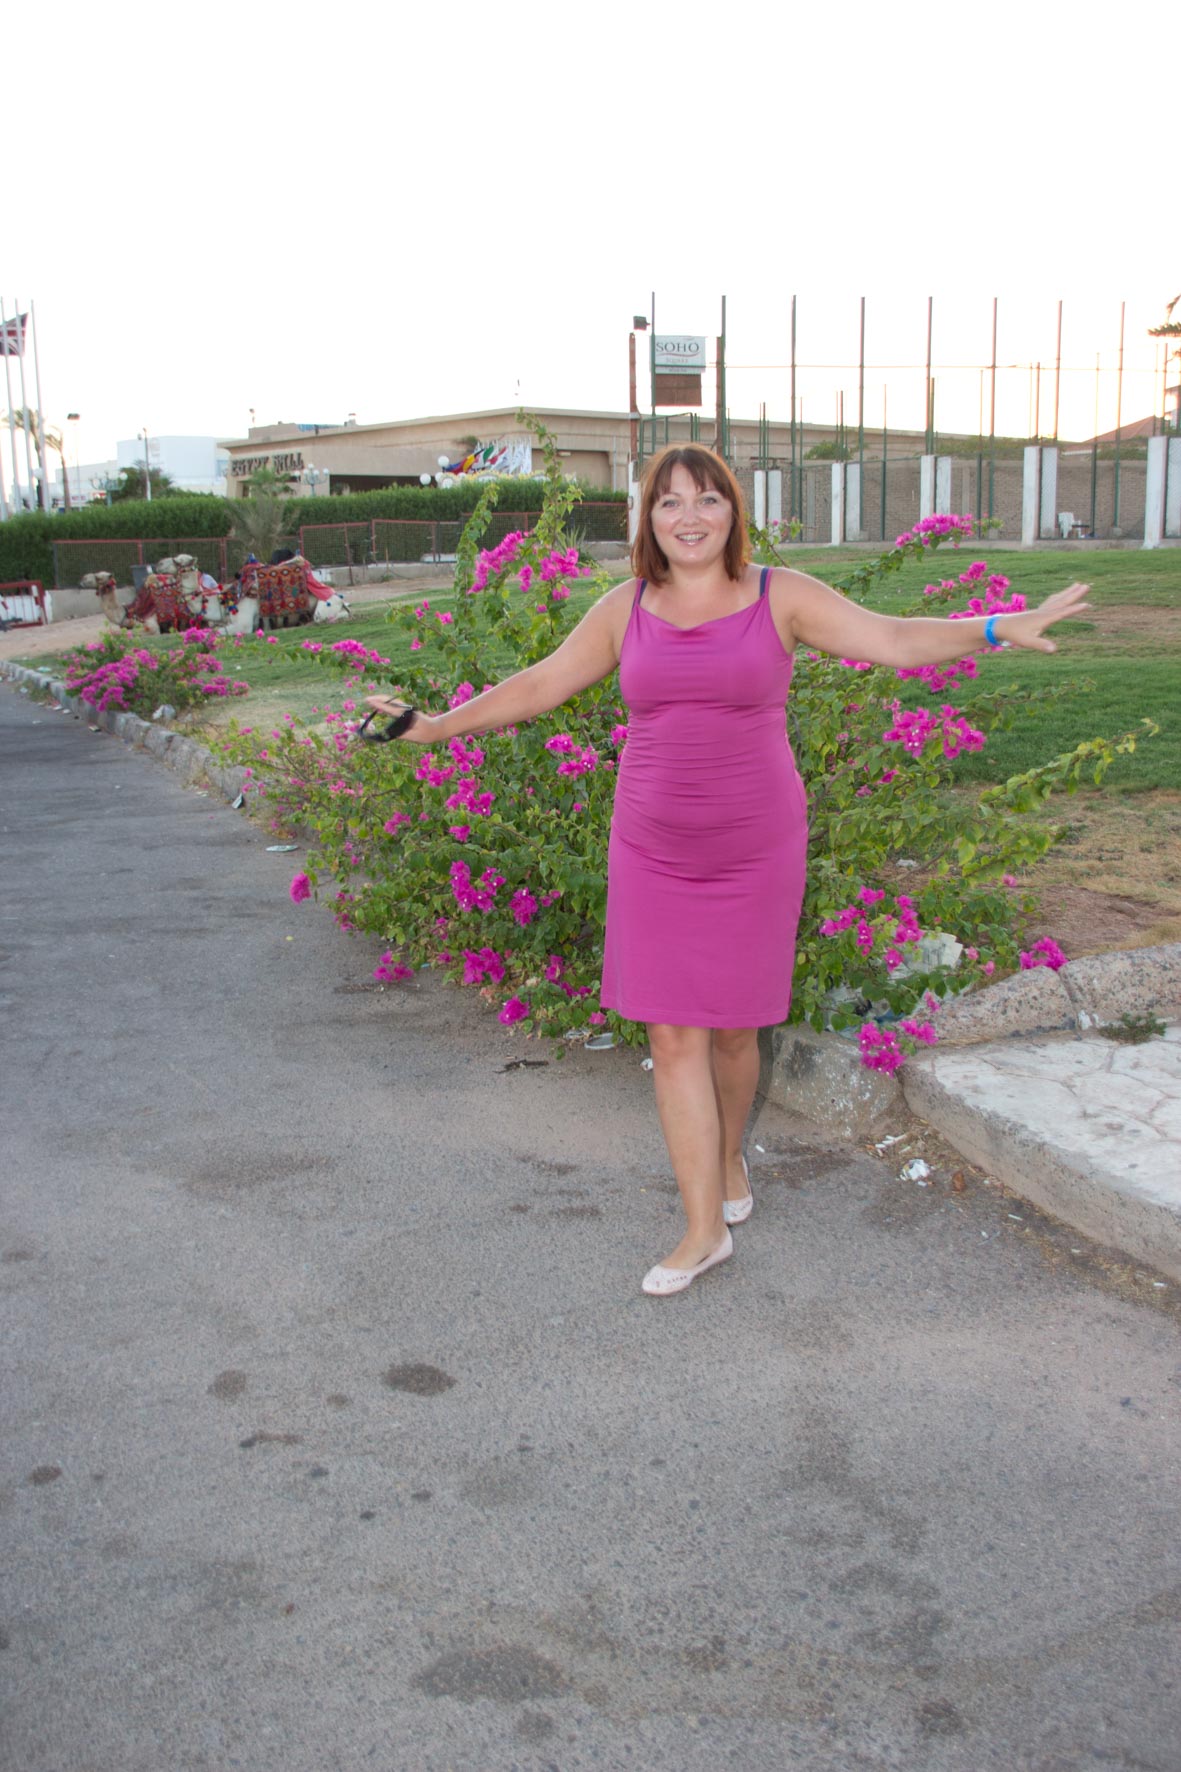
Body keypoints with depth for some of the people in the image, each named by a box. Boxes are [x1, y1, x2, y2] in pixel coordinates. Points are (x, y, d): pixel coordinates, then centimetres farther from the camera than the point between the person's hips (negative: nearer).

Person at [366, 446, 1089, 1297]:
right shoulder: (626, 609, 3)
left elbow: (894, 638, -12)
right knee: (673, 1037, 0)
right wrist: (437, 726, 10)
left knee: (732, 1028, 10)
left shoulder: (780, 596, -4)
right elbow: (537, 686, 9)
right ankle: (706, 1227, 9)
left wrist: (1003, 628, -25)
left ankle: (731, 1155, 40)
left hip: (755, 847, -1)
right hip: (653, 852, 2)